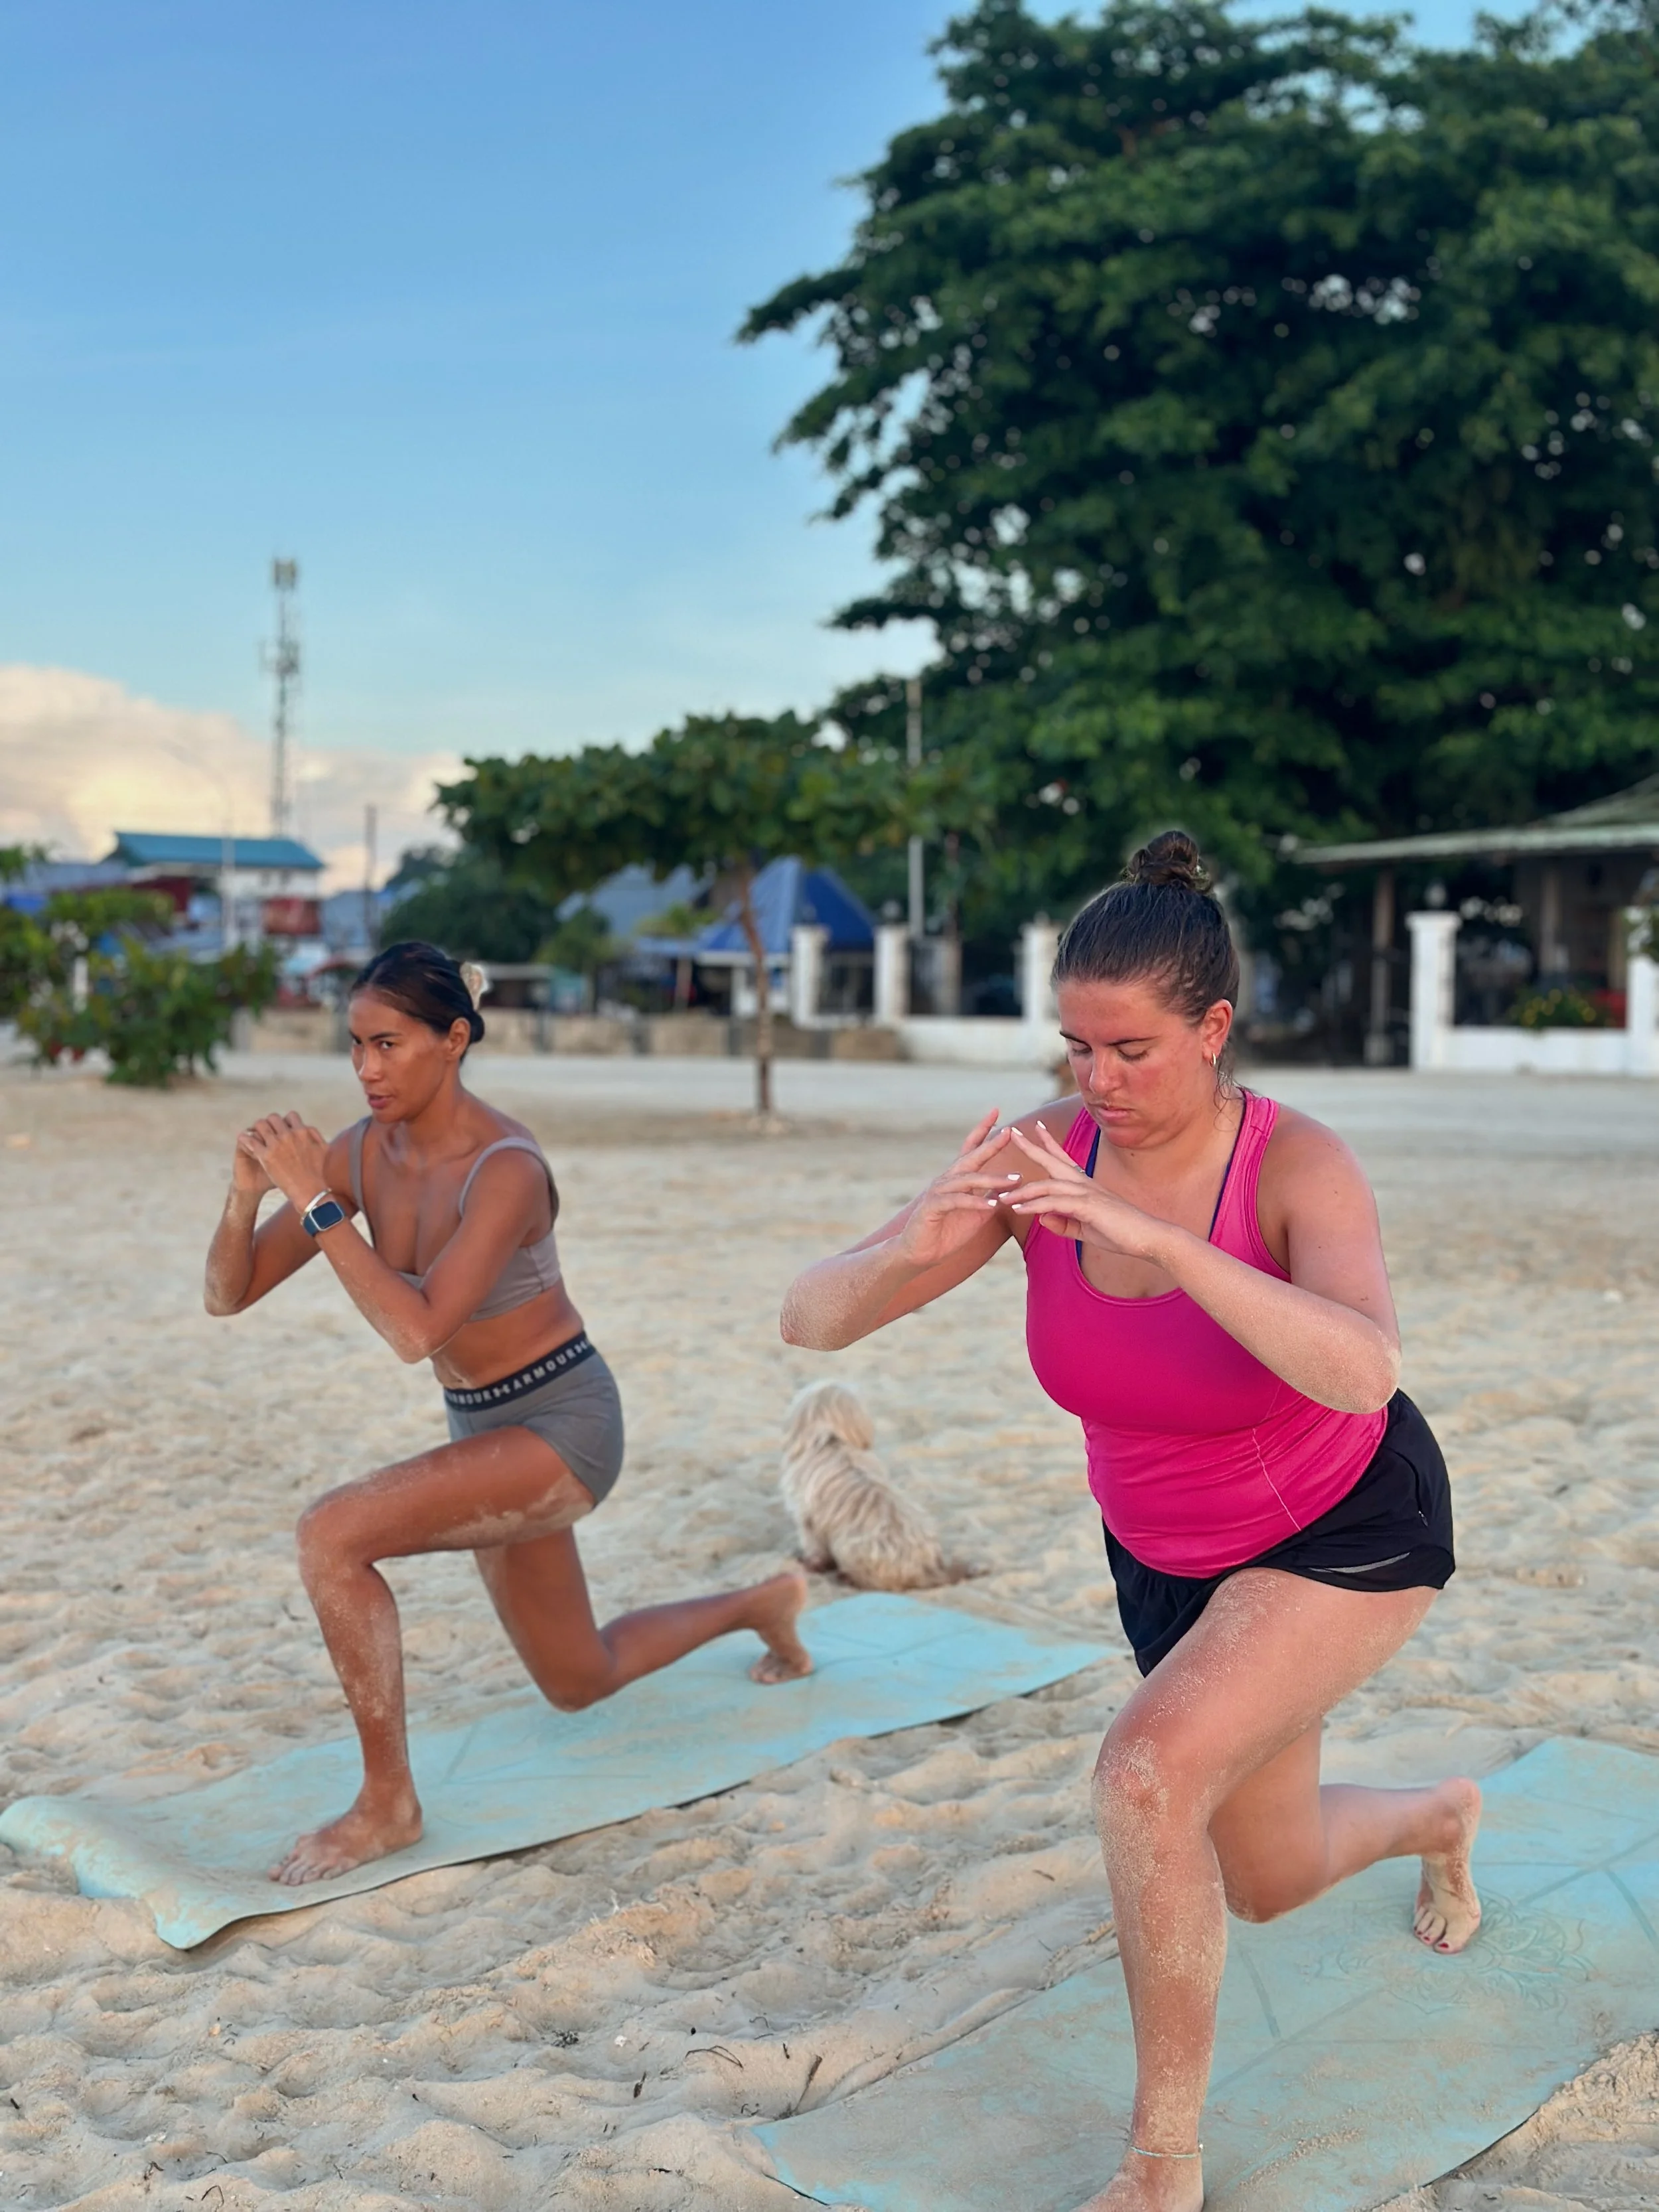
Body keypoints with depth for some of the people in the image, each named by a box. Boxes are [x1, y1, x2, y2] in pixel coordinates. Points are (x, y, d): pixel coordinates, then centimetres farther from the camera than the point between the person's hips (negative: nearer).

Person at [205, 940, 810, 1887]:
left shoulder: (507, 1168, -26)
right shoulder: (365, 1153, -6)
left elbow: (416, 1329, -37)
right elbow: (228, 1294, -5)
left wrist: (316, 1202, -34)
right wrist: (248, 1193, -24)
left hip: (564, 1425, -8)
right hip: (487, 1430, 8)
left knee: (332, 1535, -28)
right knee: (580, 1683, 23)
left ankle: (388, 1803, -10)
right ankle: (761, 1607, 49)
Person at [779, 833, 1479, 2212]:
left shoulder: (1301, 1165, -31)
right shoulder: (1041, 1159, -22)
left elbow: (1364, 1374, -49)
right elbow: (814, 1319, -26)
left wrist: (1154, 1238, -59)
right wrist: (919, 1243, -49)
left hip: (1351, 1531, -5)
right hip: (1175, 1552, 5)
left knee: (1149, 1773, -29)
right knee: (1270, 1884, 19)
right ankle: (1443, 1818, 55)